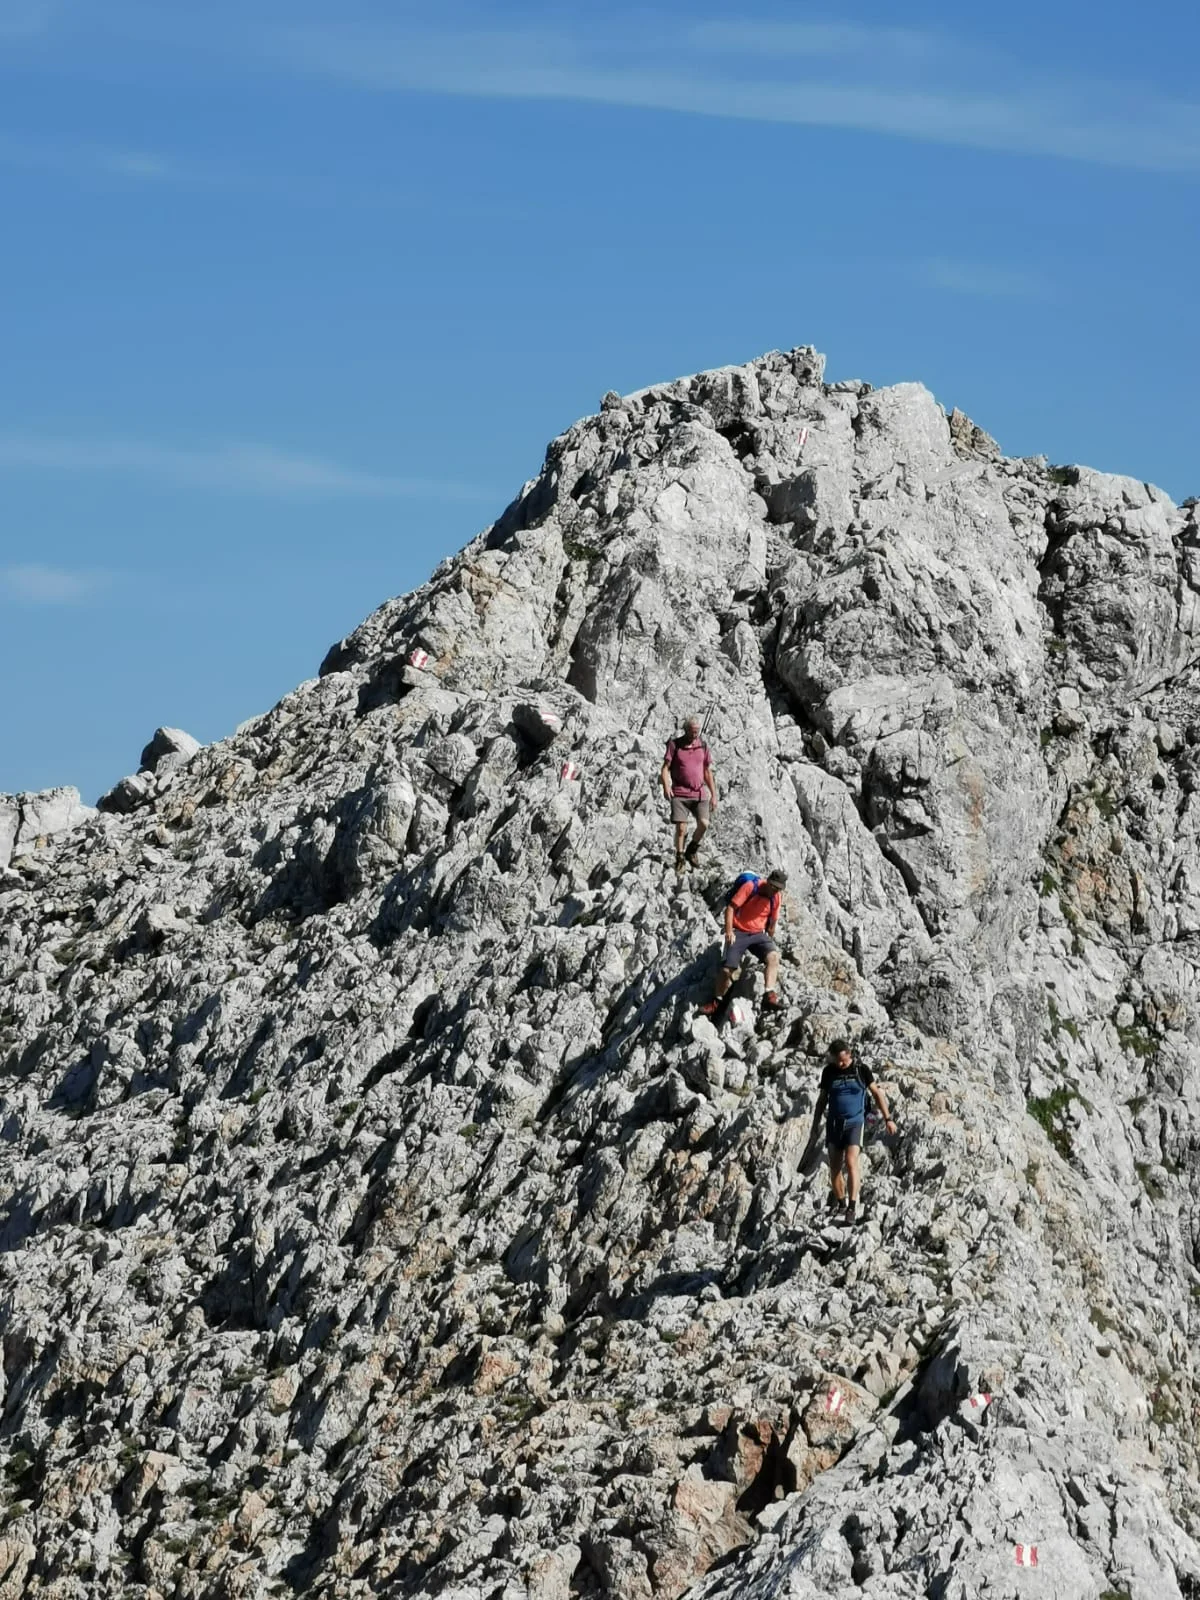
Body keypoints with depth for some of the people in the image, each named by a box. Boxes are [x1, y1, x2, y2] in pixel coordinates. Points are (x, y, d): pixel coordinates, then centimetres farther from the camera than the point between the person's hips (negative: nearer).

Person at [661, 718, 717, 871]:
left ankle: (692, 850, 10)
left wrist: (713, 795, 13)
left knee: (704, 823, -14)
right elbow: (665, 767, -1)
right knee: (681, 828, -9)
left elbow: (707, 772, 16)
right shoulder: (675, 745, 2)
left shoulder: (703, 746, 11)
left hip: (699, 794, 2)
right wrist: (666, 785, -19)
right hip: (679, 793, -2)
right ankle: (680, 859, 6)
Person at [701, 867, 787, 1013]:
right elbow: (731, 907, -13)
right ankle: (716, 1002, 14)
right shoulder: (750, 887, -14)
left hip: (758, 934, 3)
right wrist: (729, 931, -19)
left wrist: (770, 940, 20)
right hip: (739, 932, -3)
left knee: (773, 956, -27)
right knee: (726, 969, -9)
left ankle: (770, 995, -36)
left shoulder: (776, 897, 0)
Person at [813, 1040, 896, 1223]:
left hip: (854, 1123, -3)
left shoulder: (861, 1070, -5)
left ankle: (852, 1207, -17)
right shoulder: (828, 1072, 1)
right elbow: (822, 1099, 11)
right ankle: (840, 1203, 20)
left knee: (851, 1163, -18)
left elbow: (877, 1093, 5)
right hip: (834, 1123, 3)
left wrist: (888, 1118, 5)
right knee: (835, 1167, 4)